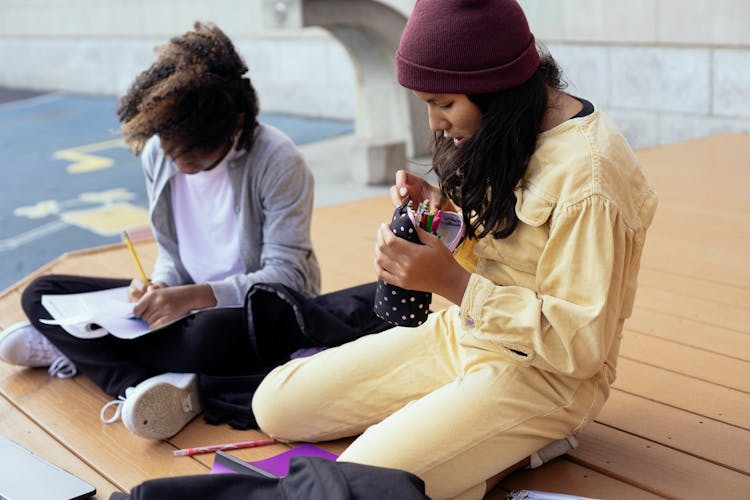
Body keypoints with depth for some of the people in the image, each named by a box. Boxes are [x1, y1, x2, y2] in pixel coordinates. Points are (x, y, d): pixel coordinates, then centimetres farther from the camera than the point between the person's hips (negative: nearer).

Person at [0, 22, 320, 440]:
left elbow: (287, 275, -22)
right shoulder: (158, 154, -1)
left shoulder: (278, 162, -19)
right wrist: (161, 287, -16)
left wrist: (195, 296, -33)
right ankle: (142, 385, -23)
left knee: (212, 336, -42)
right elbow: (172, 252, 8)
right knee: (41, 295, -4)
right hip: (189, 301, 6)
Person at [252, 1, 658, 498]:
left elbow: (581, 345, -24)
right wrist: (438, 203, -4)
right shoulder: (509, 132, 2)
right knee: (275, 404, 3)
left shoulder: (588, 176, -25)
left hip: (543, 373, -9)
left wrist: (452, 282, -26)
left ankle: (518, 448, -5)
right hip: (462, 335, 9)